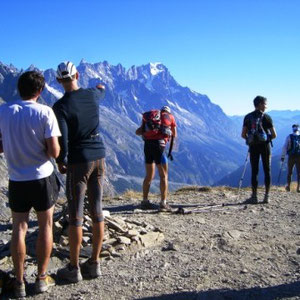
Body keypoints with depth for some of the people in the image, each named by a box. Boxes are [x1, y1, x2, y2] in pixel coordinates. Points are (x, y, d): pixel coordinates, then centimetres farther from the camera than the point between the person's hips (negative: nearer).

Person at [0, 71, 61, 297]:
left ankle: (20, 283, 18)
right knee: (45, 227, 12)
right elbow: (54, 152, -15)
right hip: (42, 178, -2)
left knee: (19, 229, 12)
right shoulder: (45, 112, -12)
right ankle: (42, 278, 21)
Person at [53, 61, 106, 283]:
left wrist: (60, 162, -1)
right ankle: (94, 263, 19)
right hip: (99, 157, 5)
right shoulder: (92, 95, 2)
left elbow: (62, 139, -17)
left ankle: (74, 269, 12)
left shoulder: (61, 106, -13)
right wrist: (100, 87, 51)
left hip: (77, 161, -5)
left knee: (76, 216, 2)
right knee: (97, 212, 9)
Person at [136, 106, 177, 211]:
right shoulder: (170, 117, 13)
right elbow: (174, 135, 22)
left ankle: (145, 201, 18)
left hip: (147, 144, 4)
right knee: (163, 175, 5)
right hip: (159, 144, -4)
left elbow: (138, 132, 17)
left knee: (149, 176, 15)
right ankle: (163, 203, 2)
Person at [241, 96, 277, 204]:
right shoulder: (266, 117, -4)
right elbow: (274, 135, -4)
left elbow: (243, 135, -1)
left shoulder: (247, 117, 3)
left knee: (254, 171, 5)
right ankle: (267, 196, 7)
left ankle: (254, 196, 5)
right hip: (265, 146, -2)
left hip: (253, 146, 2)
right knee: (267, 170, 7)